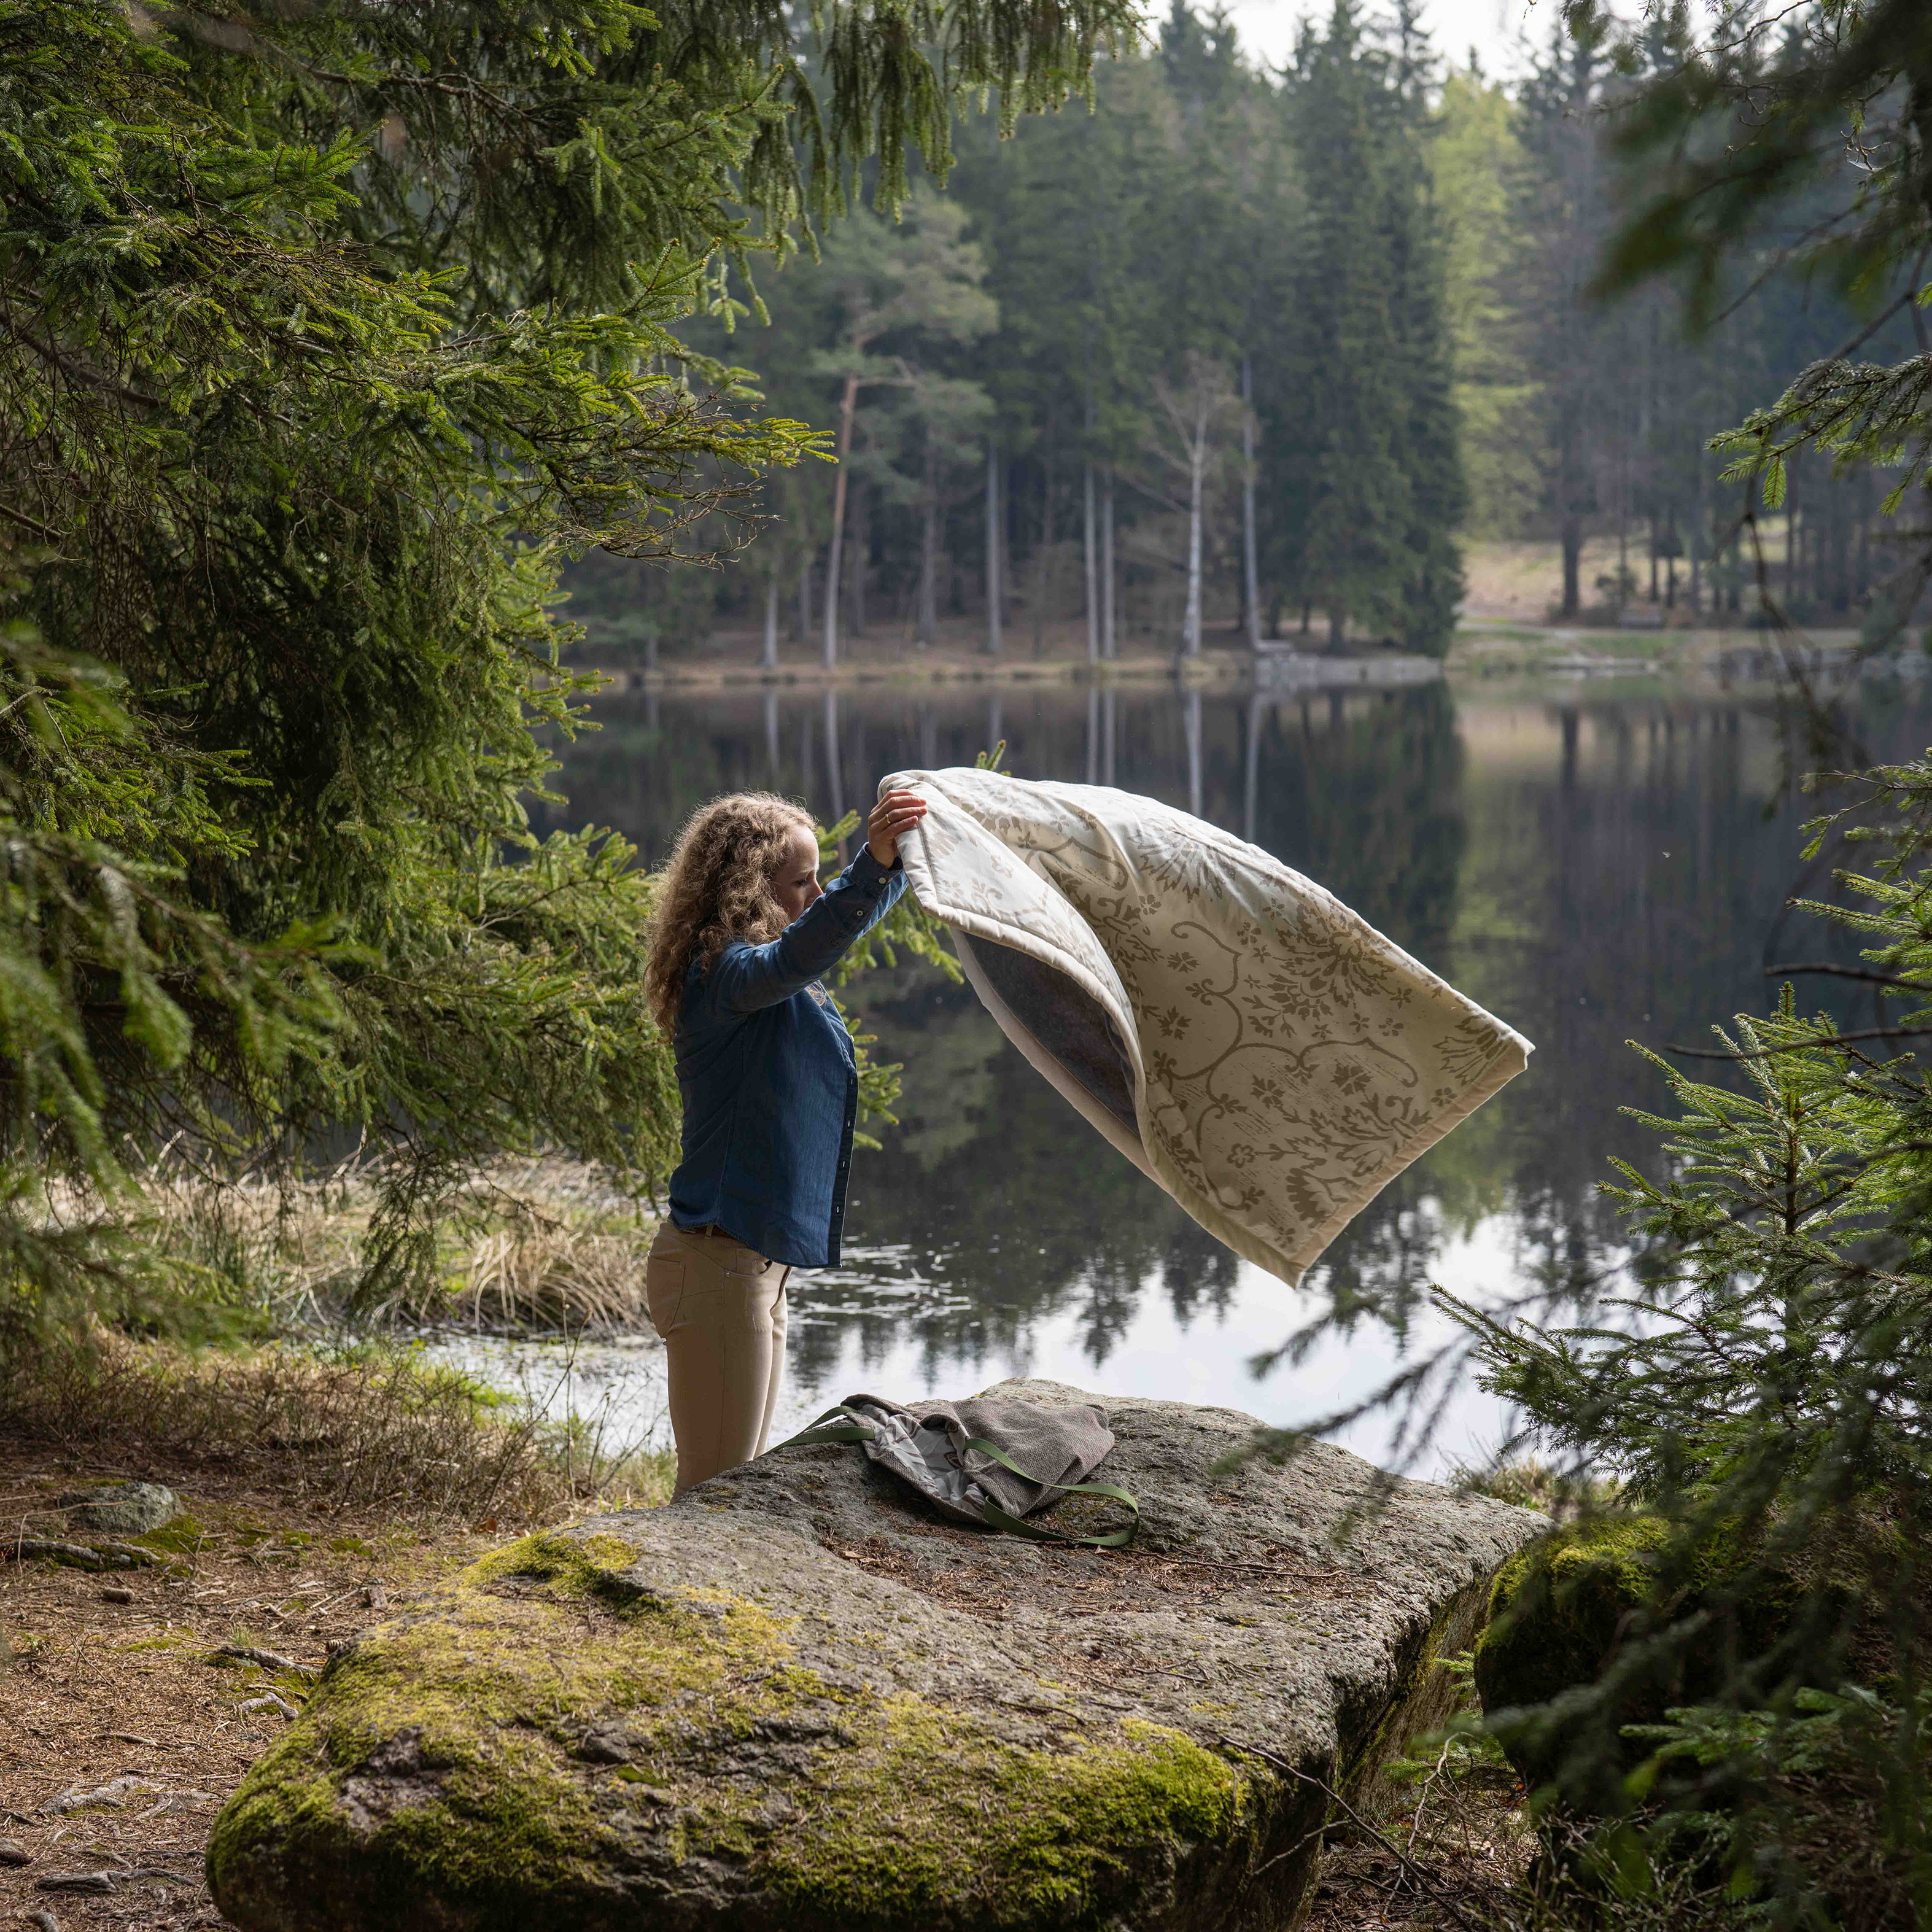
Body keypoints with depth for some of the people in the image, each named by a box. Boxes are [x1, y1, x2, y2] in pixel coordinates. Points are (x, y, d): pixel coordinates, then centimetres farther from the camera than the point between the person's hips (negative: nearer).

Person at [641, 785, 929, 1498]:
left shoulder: (768, 974, 13)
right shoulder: (723, 972, -17)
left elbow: (840, 921, 33)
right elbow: (798, 954, -39)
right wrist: (872, 862, -52)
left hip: (756, 1267, 10)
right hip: (718, 1268, -10)